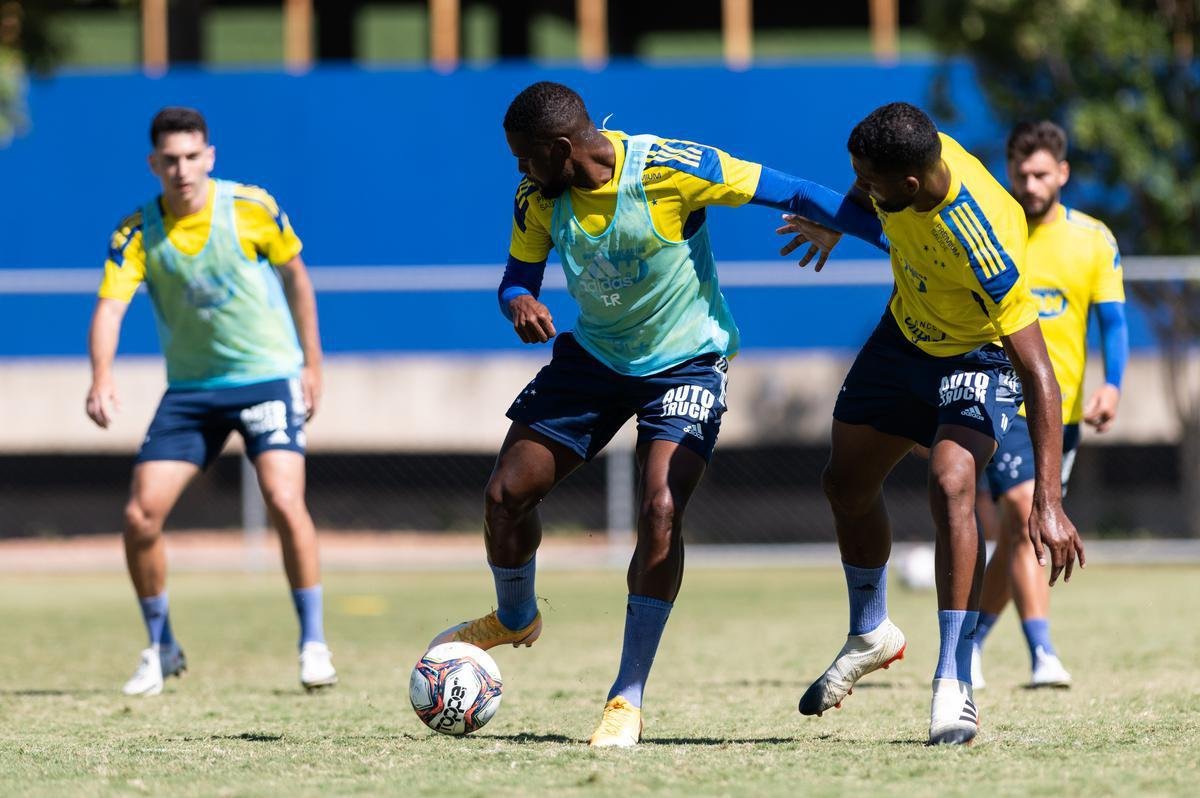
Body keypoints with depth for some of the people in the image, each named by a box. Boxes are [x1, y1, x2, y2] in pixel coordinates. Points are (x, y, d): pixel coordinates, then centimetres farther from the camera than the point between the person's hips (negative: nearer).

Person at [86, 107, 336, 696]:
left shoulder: (251, 209, -10)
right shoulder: (137, 233, -8)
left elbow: (295, 276, 4)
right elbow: (109, 305, -19)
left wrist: (312, 362, 4)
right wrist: (101, 378, -37)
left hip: (269, 376, -3)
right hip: (190, 388, 3)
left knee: (284, 501, -21)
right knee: (140, 515, -6)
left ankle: (313, 643, -7)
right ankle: (161, 648, 14)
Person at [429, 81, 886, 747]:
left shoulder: (670, 170, -27)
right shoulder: (537, 197, -11)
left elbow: (790, 193, -22)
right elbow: (517, 278, 3)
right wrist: (520, 304, -23)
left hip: (686, 360, -5)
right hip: (594, 356, 5)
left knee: (660, 511, -23)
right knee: (506, 492, -1)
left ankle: (628, 700, -12)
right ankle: (516, 619, 33)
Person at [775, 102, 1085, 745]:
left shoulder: (984, 250, -41)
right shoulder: (908, 154, -23)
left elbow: (1038, 374, -40)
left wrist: (1048, 500, -45)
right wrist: (834, 226, 26)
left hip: (981, 357, -7)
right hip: (905, 334, 7)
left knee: (951, 487, -29)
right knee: (846, 485, 15)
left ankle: (954, 688, -24)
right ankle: (871, 635, 42)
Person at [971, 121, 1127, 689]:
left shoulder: (1093, 240, 3)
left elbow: (1113, 321, 1)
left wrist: (1112, 385, -16)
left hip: (1063, 407, 3)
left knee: (1018, 535, 10)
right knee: (1026, 514, -20)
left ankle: (969, 641, 29)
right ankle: (1042, 656, -24)